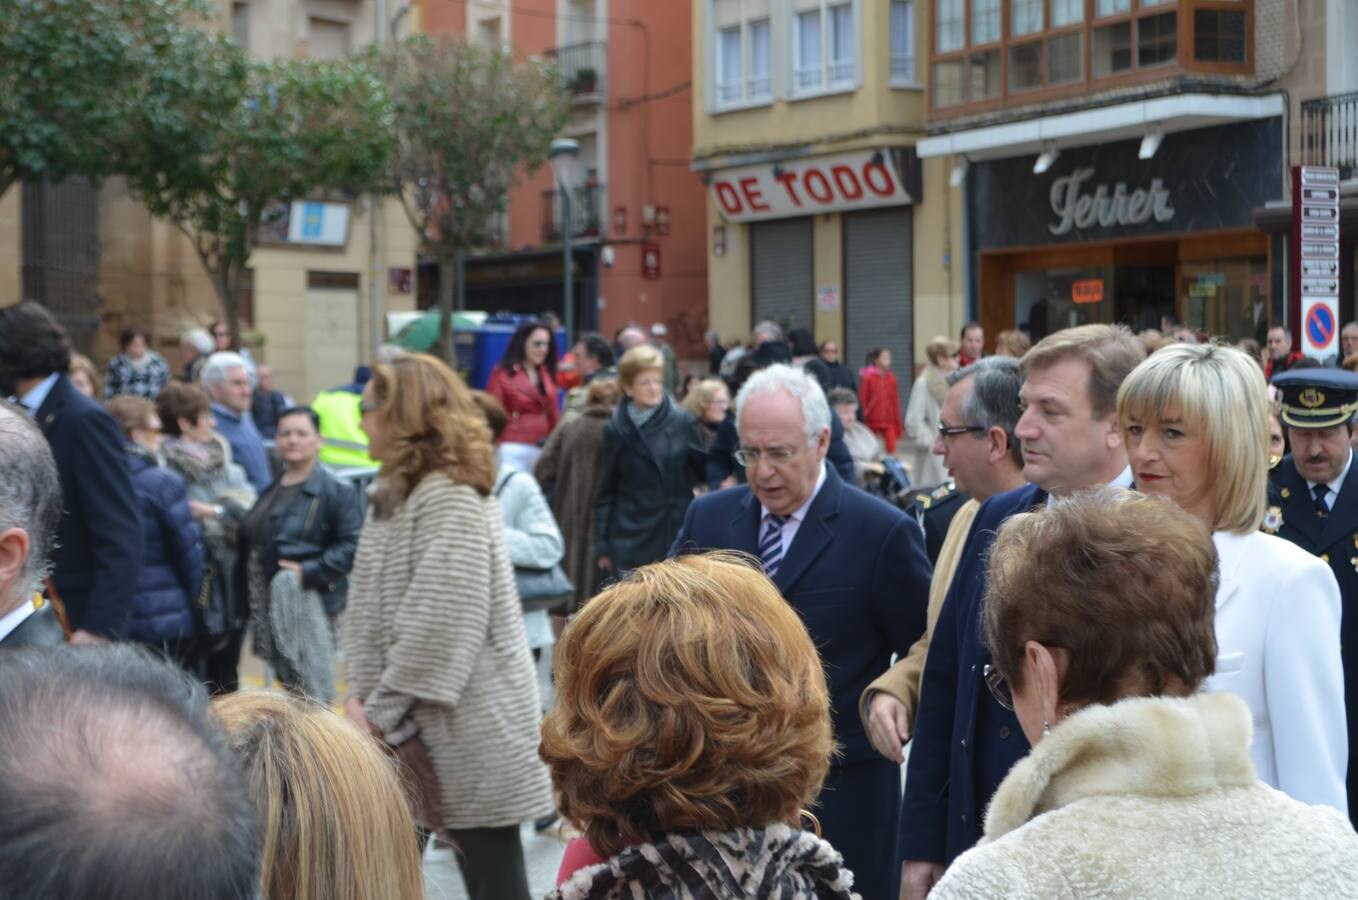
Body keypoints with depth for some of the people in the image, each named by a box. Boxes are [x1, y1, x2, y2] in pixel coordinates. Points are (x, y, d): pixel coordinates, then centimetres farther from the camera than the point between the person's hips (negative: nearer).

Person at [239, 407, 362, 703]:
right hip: (268, 606, 8)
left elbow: (352, 544, -17)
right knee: (286, 684, 13)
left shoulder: (338, 491, -8)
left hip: (309, 602, -8)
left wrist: (310, 571, -21)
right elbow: (248, 540, 27)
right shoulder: (270, 490, 17)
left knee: (310, 692, -10)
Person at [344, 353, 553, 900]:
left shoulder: (451, 498, -15)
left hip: (470, 723, -8)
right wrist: (362, 695, 1)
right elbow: (367, 612, 13)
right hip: (418, 718, 8)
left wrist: (383, 712, -16)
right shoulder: (395, 495, 15)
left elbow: (441, 627, -21)